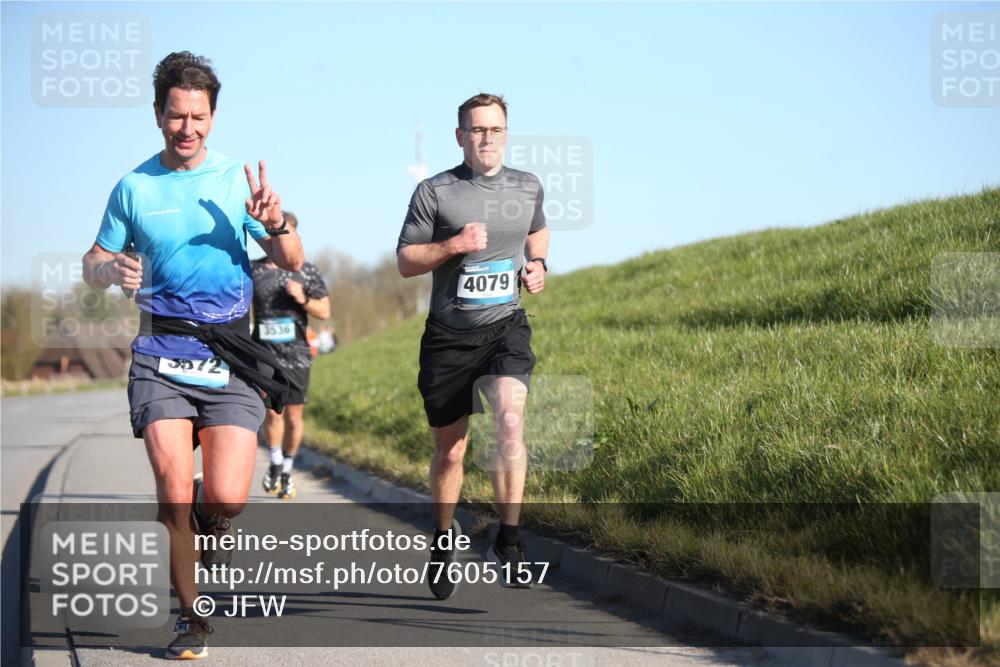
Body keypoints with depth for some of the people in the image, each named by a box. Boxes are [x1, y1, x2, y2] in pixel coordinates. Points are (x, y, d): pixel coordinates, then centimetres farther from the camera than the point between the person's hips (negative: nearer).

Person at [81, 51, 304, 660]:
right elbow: (93, 263, 15)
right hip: (161, 356, 0)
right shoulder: (134, 187, 7)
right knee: (174, 490, -13)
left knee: (227, 499, -12)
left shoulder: (239, 179, 5)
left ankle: (213, 526, 26)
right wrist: (112, 269, -10)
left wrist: (276, 225, -19)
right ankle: (191, 616, 5)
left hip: (230, 358, 0)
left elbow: (292, 263, 3)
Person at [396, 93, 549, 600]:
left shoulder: (528, 187, 8)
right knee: (450, 448, 9)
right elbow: (405, 262, -1)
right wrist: (454, 244, -16)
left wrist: (537, 265, 9)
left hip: (506, 326, 1)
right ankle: (443, 540, 31)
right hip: (448, 334, -1)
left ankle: (508, 542, -21)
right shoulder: (434, 192, -3)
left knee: (510, 422, -25)